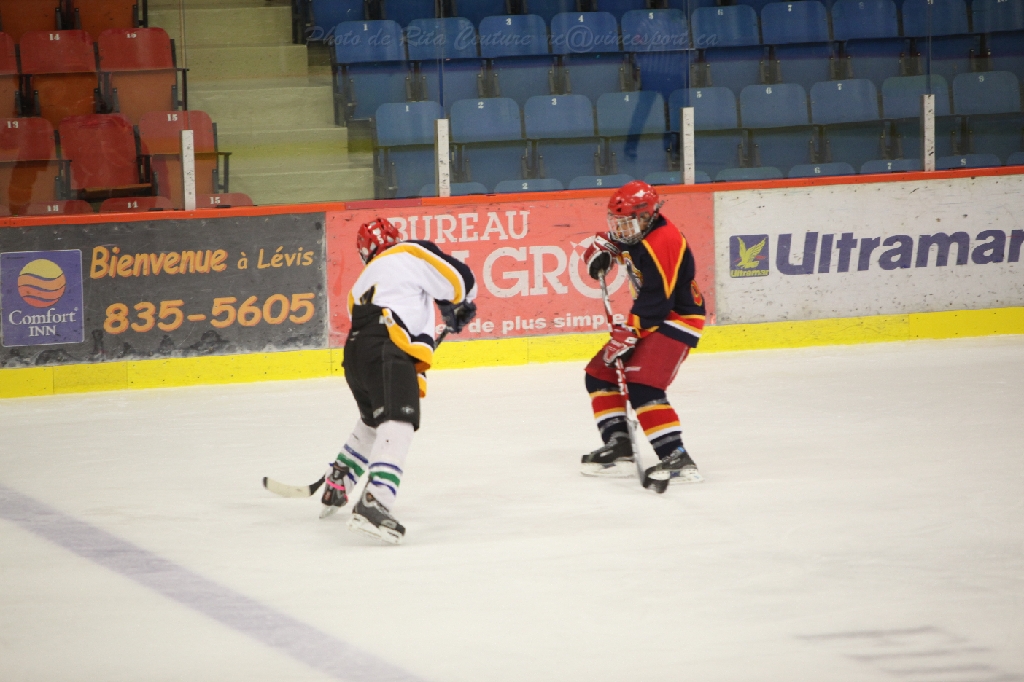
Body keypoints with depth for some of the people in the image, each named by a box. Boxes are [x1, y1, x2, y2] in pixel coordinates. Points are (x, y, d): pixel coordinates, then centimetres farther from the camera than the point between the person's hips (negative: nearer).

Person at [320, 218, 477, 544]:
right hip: (386, 354, -8)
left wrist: (414, 374, 34)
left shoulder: (361, 286, 35)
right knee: (397, 425, -20)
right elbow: (459, 280, 7)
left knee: (374, 420, 33)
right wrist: (459, 309, 28)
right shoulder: (411, 254, 14)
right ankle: (373, 505, -39)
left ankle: (336, 486, 45)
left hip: (355, 357, 8)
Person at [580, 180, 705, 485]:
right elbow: (612, 238, 27)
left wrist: (626, 337, -25)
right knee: (599, 374, 12)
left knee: (642, 386, -25)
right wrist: (601, 249, 3)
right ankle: (619, 446, 11)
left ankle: (677, 458, -29)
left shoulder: (661, 245, -26)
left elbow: (654, 303, -27)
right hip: (648, 319, 11)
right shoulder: (635, 231, 3)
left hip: (675, 321, -11)